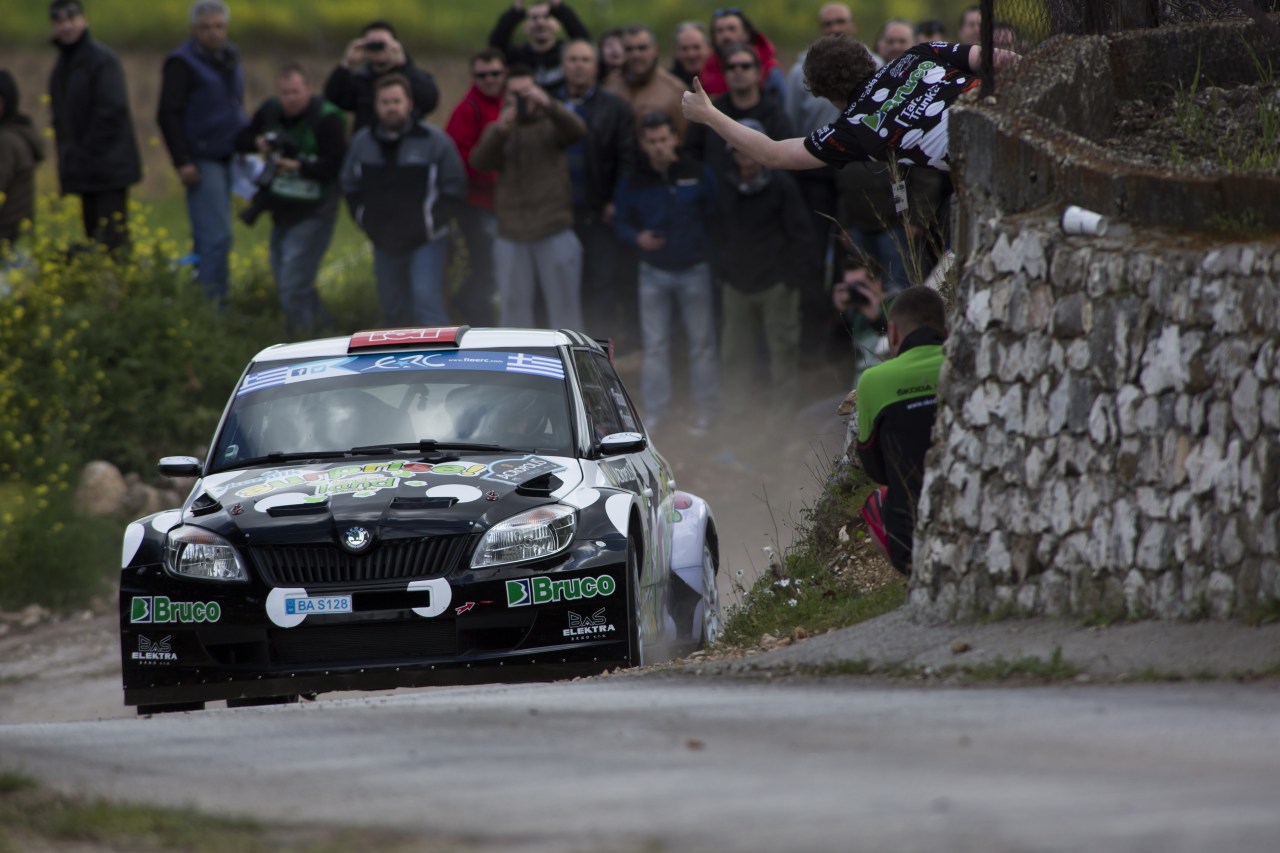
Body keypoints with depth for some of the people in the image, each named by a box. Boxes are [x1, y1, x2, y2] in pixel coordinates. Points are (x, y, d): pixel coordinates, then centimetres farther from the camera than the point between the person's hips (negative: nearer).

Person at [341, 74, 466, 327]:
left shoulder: (435, 141, -10)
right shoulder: (362, 143, 4)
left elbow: (455, 187, -6)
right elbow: (350, 186, 18)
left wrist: (434, 219, -10)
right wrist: (363, 218, 7)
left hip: (426, 241, -5)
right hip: (385, 244, 5)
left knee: (426, 299, -20)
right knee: (393, 309, 12)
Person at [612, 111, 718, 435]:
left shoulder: (697, 174, -8)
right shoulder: (633, 181, -4)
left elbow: (715, 216, 0)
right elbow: (621, 223, 5)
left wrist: (708, 247, -12)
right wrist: (637, 238, -16)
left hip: (694, 270, -1)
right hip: (654, 271, 1)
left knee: (701, 342, 4)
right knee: (654, 344, 4)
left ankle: (705, 411, 14)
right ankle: (655, 411, 13)